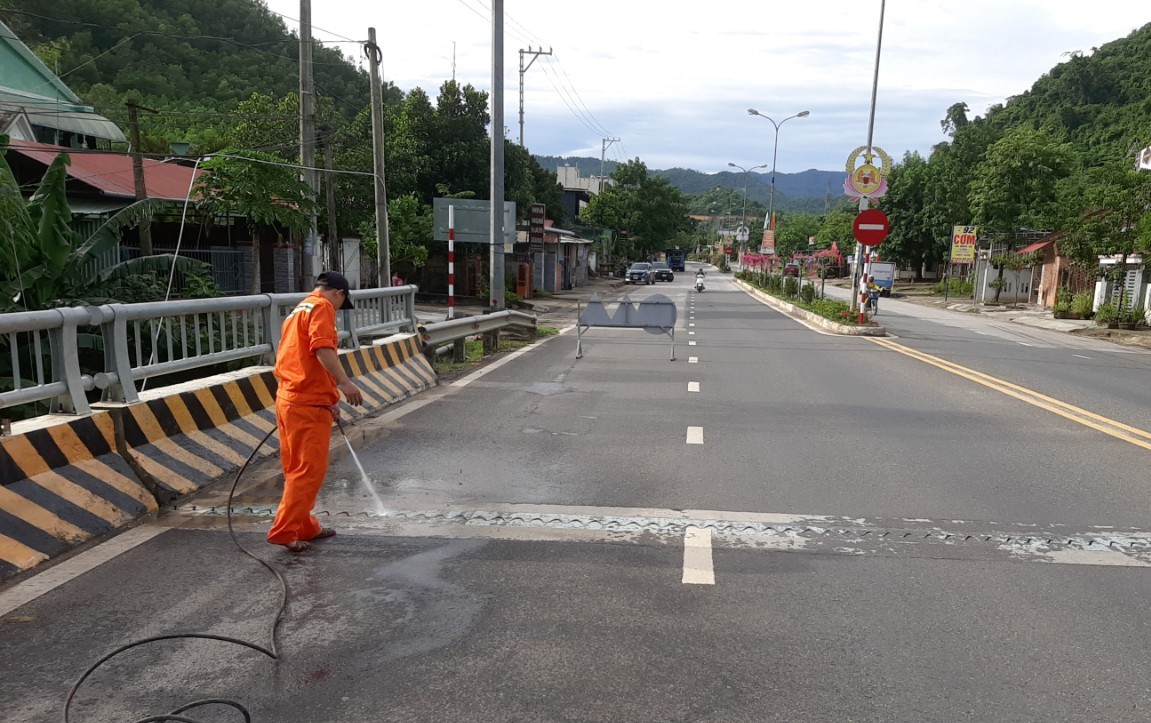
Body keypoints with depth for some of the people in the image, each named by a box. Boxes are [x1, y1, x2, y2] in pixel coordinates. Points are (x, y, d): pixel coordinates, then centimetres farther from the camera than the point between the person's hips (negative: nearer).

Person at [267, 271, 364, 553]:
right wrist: (344, 382, -29)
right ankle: (284, 531, 0)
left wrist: (328, 399, 29)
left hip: (288, 399, 10)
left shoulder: (299, 310, 24)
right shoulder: (322, 306, -5)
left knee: (297, 469, 16)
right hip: (307, 403, -10)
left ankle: (304, 526, 27)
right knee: (309, 471, -3)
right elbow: (322, 348, -23)